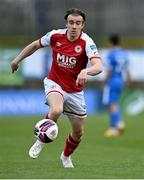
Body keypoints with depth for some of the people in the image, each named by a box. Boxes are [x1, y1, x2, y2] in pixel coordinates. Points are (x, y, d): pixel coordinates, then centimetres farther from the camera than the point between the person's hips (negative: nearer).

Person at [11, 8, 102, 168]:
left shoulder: (86, 43, -20)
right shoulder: (55, 36, -12)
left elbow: (98, 66, -35)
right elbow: (36, 45, 10)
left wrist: (86, 71, -55)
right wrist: (18, 59, 13)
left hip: (75, 91, 1)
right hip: (54, 83, -1)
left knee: (78, 132, 10)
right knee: (56, 110, -35)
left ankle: (66, 156, 42)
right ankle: (41, 140, -7)